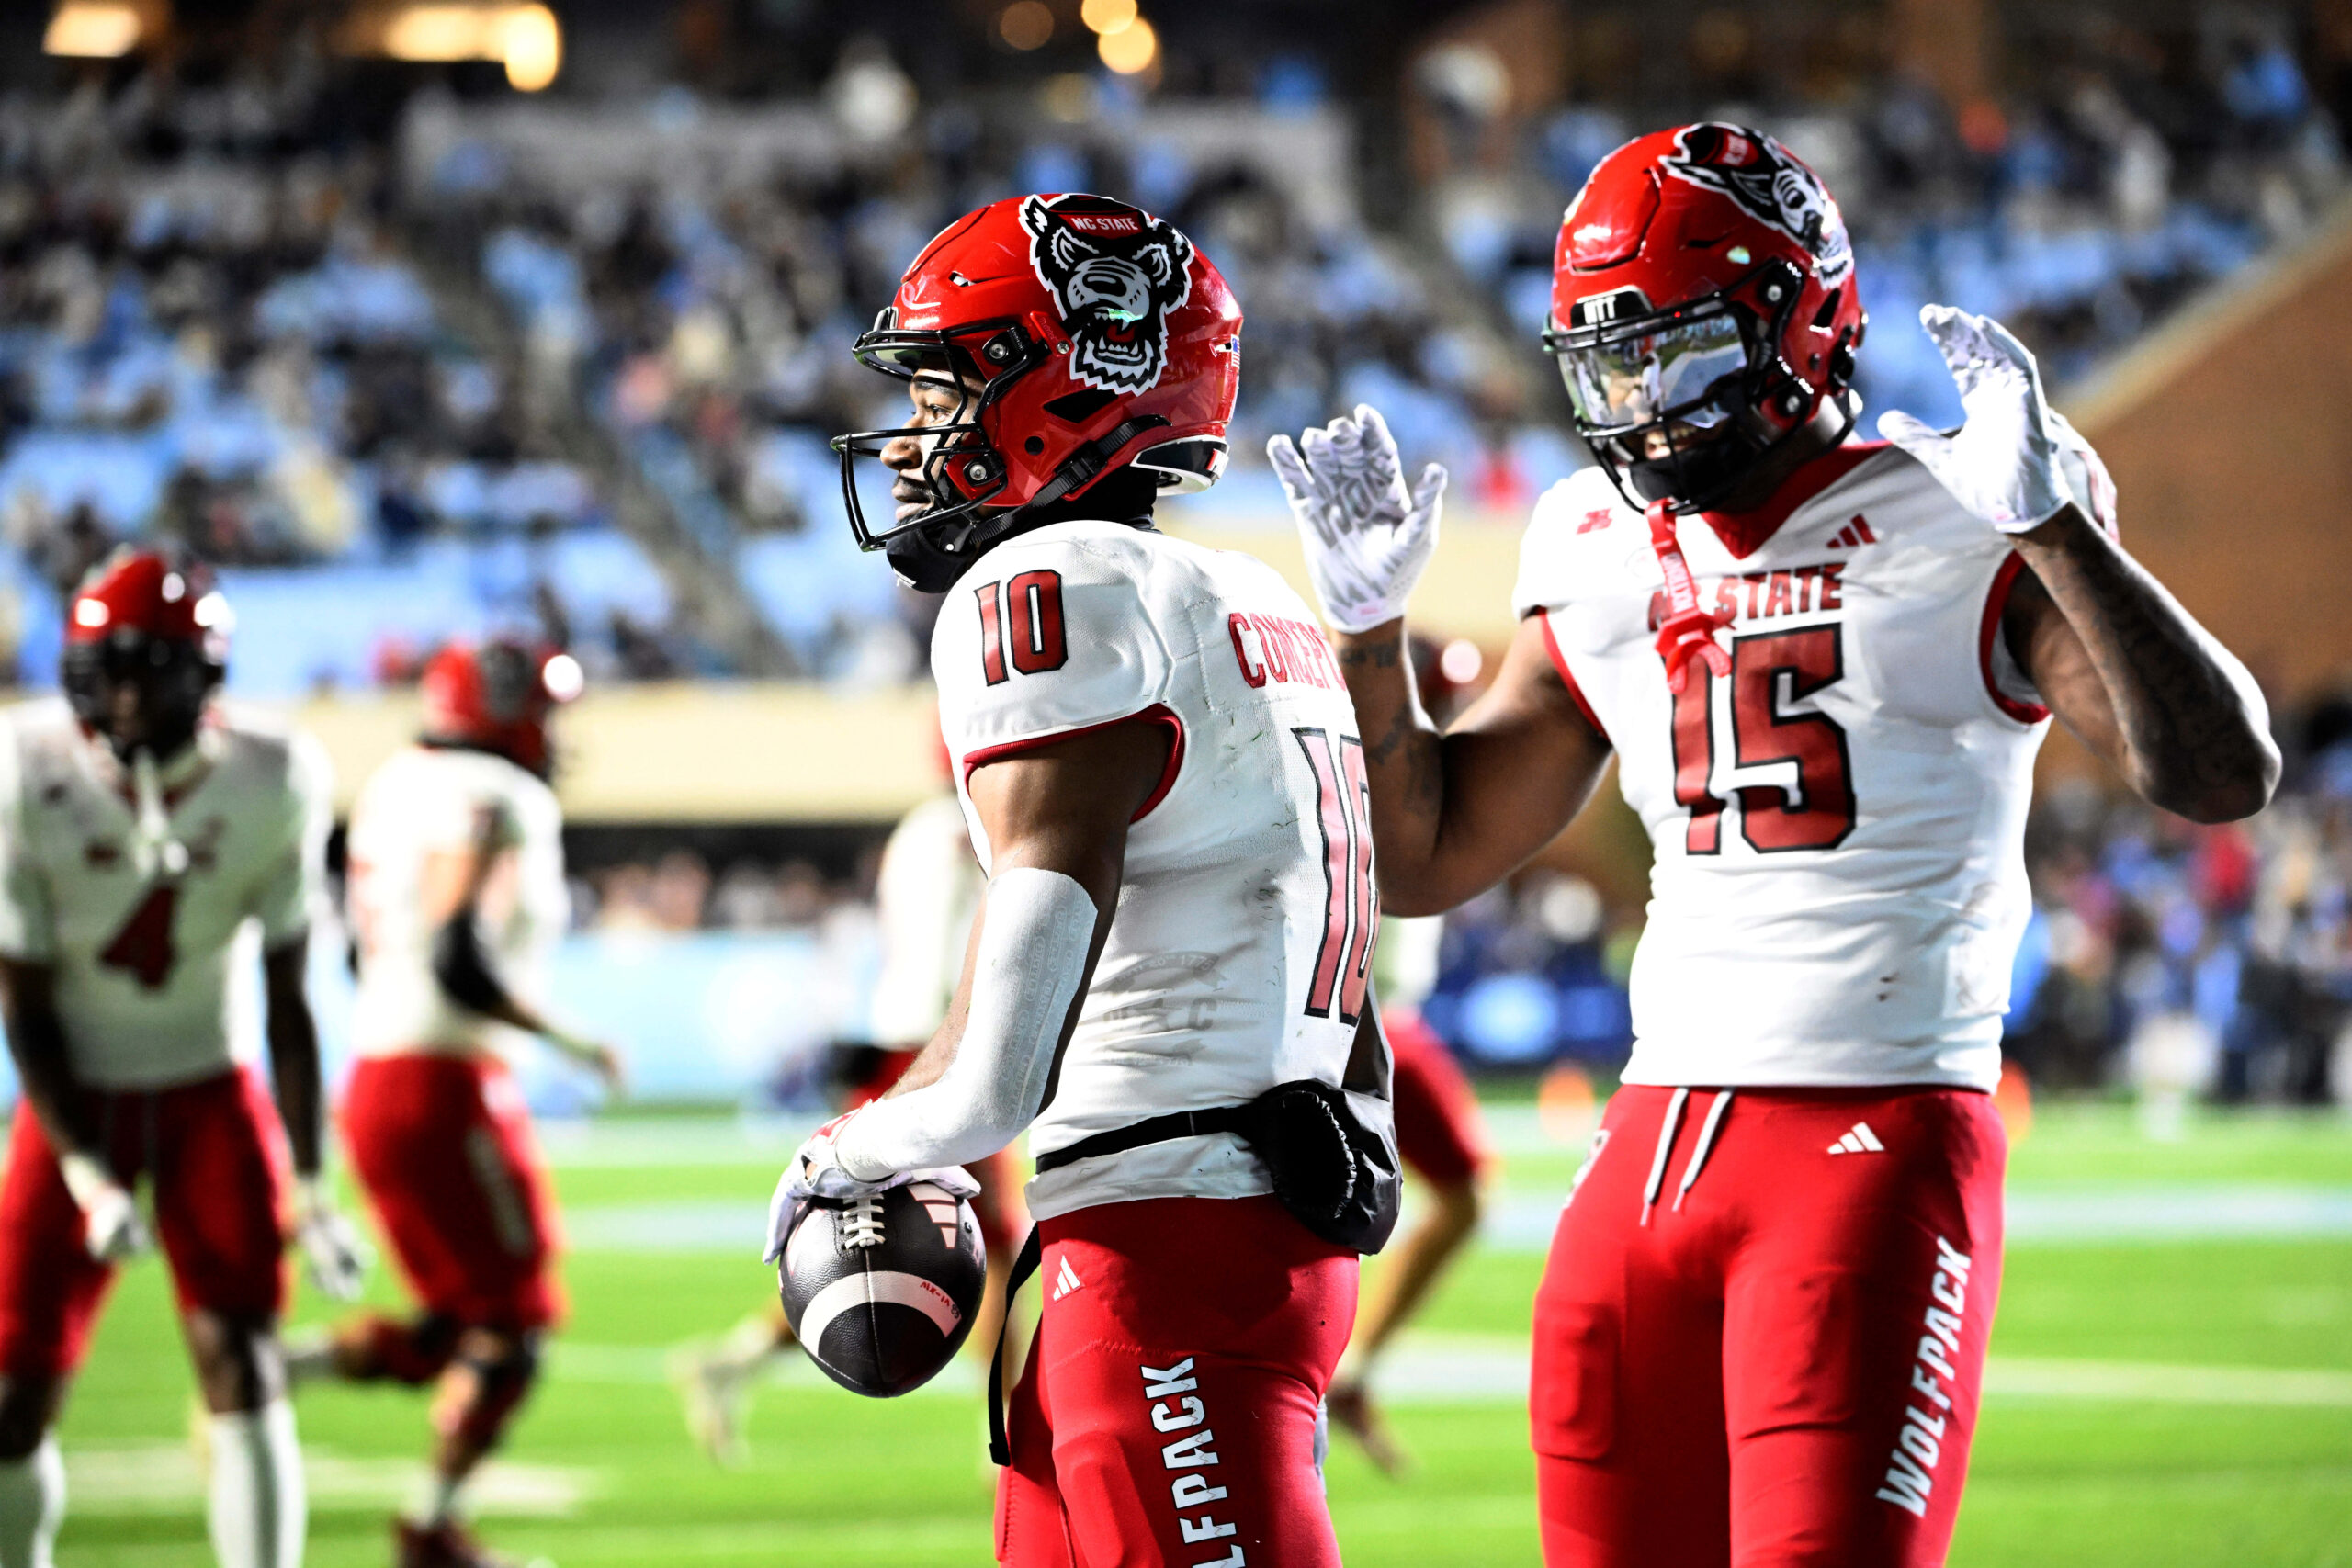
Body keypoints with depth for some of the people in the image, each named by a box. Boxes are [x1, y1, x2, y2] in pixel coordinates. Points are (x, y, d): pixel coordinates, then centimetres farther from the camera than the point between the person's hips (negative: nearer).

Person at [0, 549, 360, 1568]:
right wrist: (87, 1174, -17)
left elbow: (288, 999, -5)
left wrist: (310, 1186, -5)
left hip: (209, 1095, 0)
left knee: (239, 1365, -12)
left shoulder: (267, 788, -13)